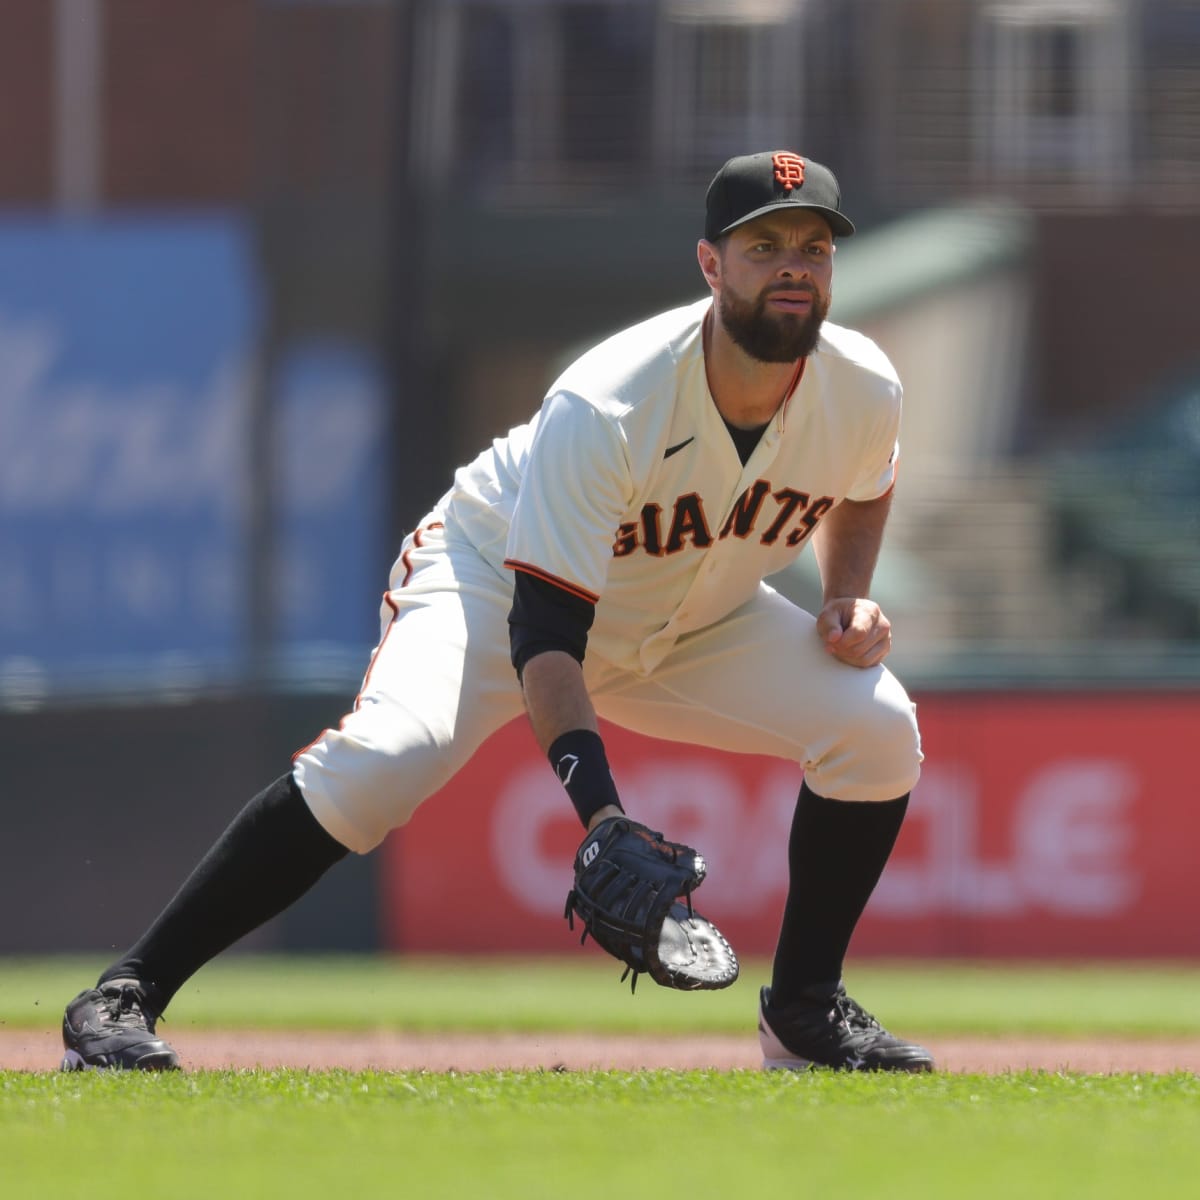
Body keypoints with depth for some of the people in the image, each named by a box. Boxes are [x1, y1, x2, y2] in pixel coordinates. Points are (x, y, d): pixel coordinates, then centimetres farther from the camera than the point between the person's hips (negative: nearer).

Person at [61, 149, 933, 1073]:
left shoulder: (863, 390, -18)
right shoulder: (600, 410, -35)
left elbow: (861, 493, 10)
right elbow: (543, 630, -38)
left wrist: (849, 597, -11)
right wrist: (604, 814, -51)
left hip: (695, 618, 6)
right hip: (499, 578, -6)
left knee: (877, 728, -14)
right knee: (388, 754, -32)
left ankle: (804, 1007, 6)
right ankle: (122, 998, -28)